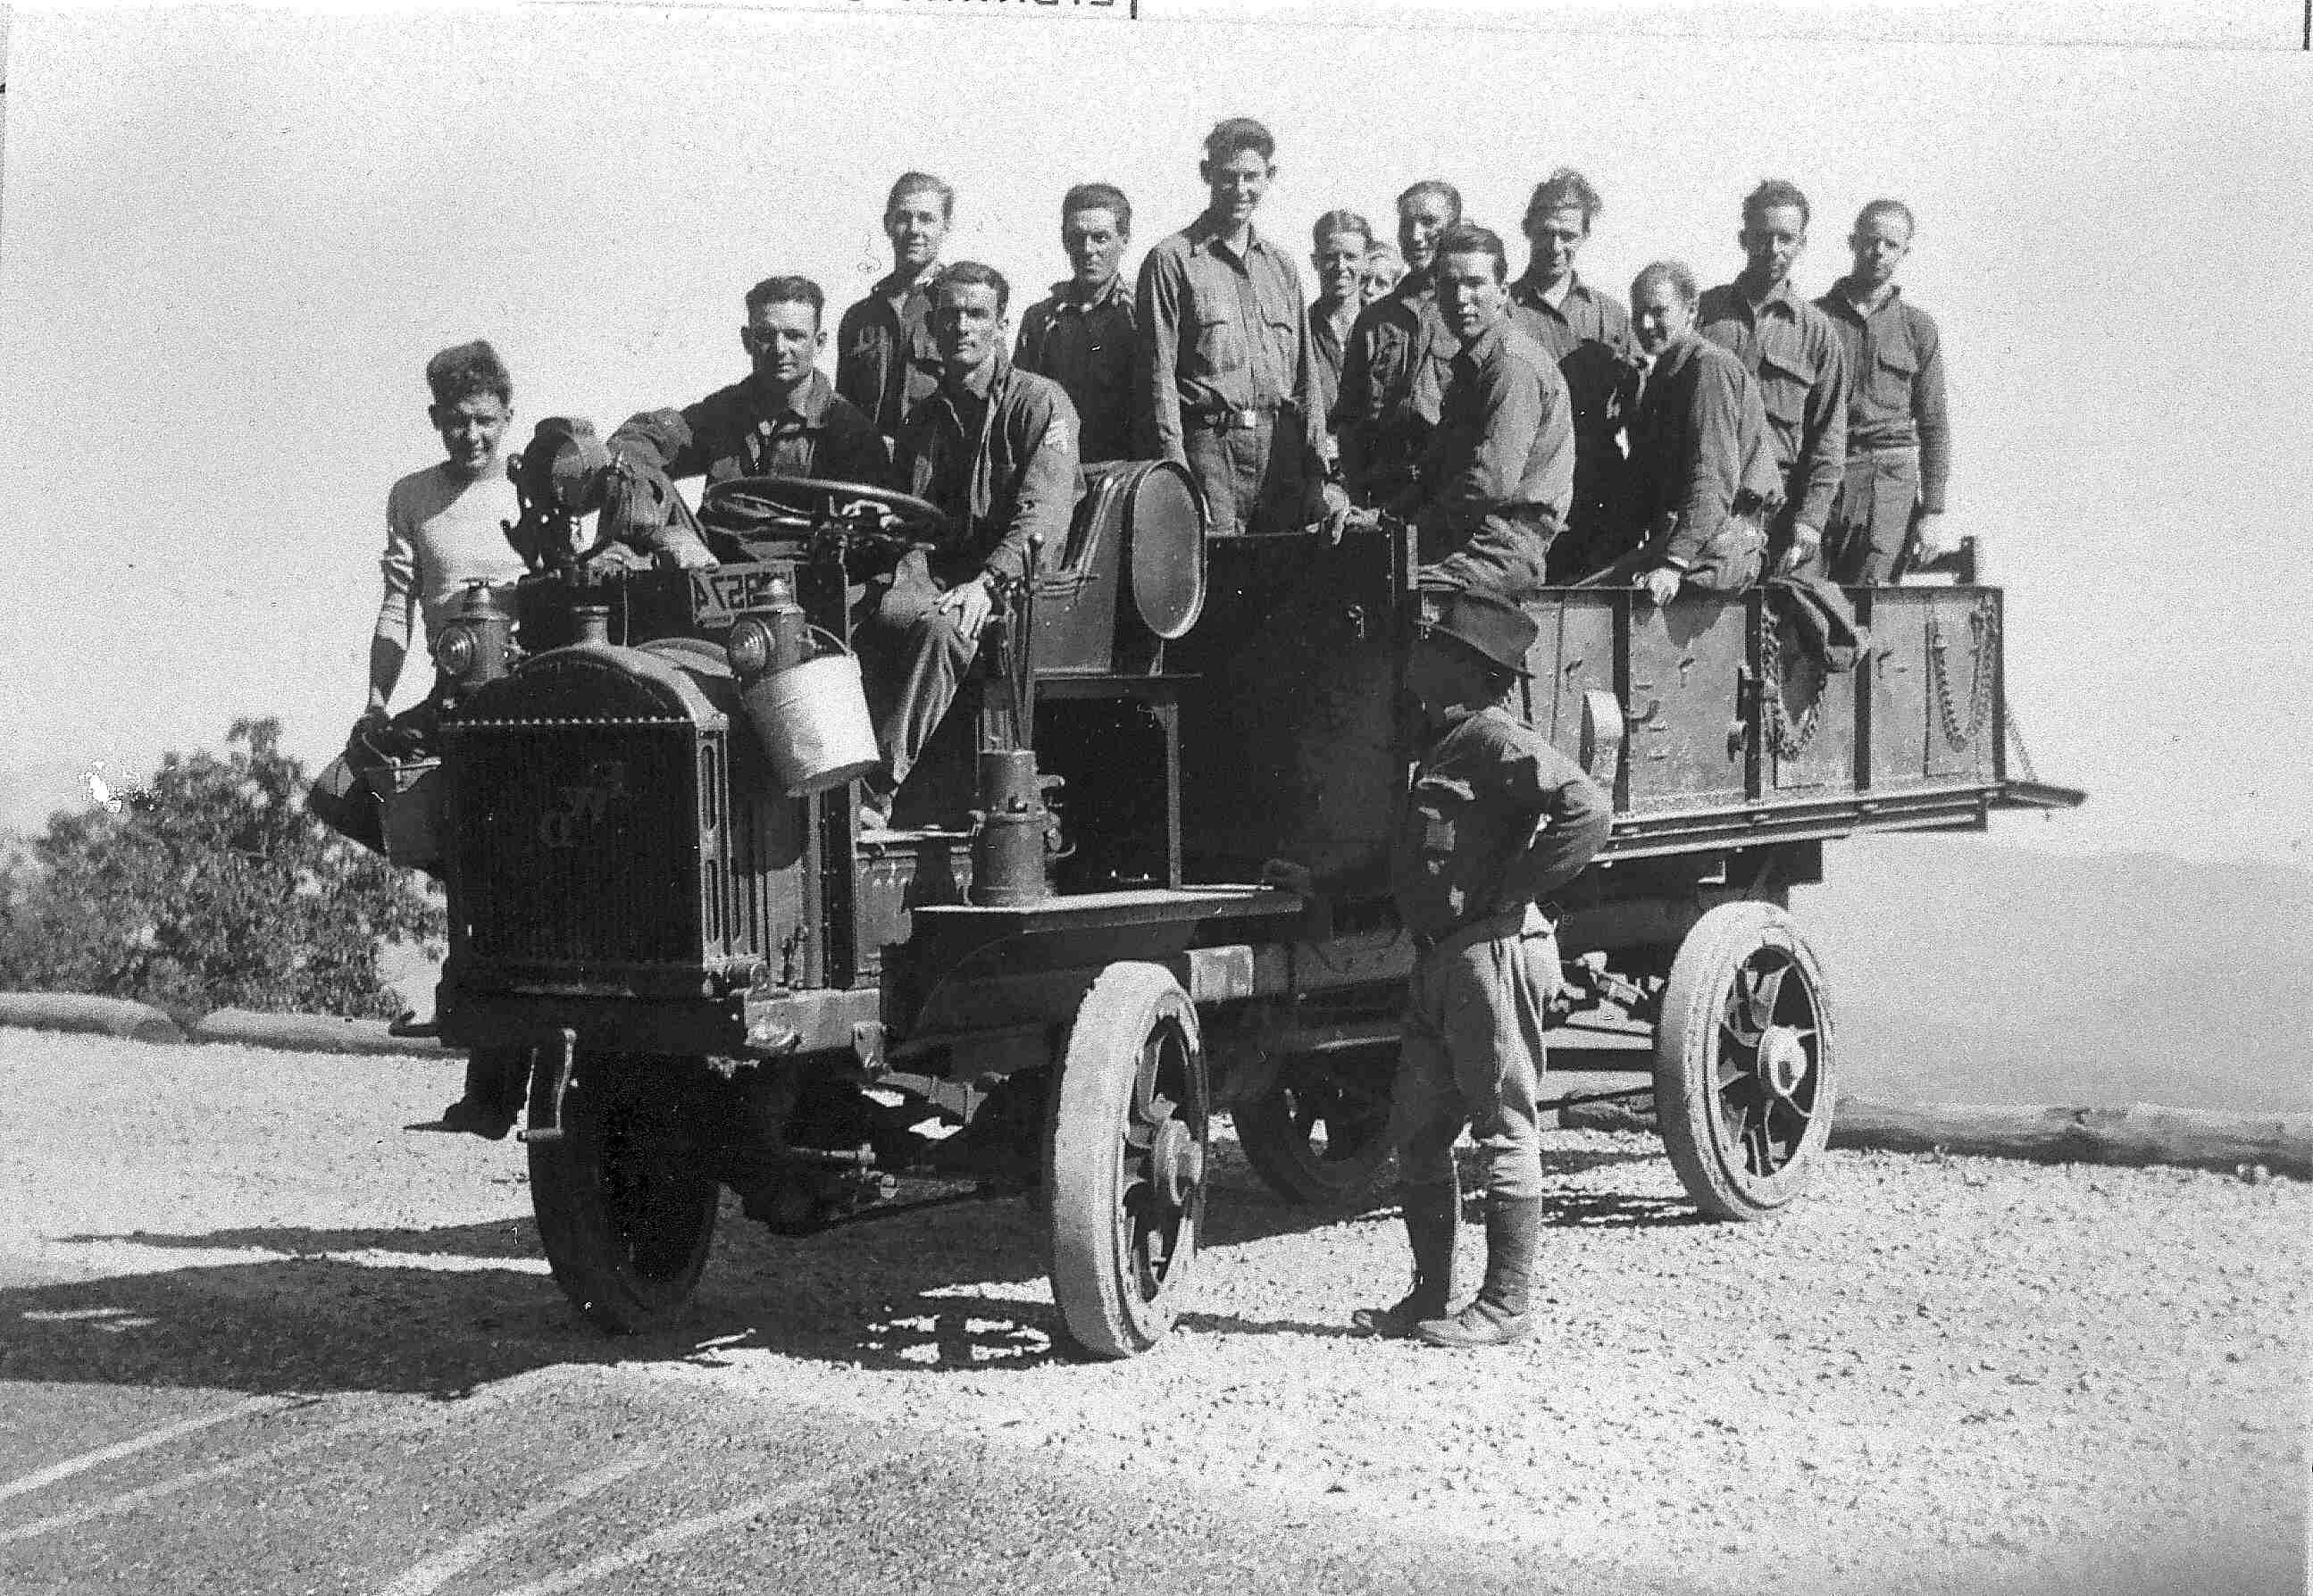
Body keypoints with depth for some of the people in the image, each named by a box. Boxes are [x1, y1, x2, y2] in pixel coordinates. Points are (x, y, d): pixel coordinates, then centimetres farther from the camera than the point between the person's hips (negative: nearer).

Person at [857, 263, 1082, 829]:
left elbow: (1043, 511, -13)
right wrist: (911, 580, -9)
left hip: (1022, 586, -5)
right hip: (936, 579, 5)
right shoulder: (923, 417, 19)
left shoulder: (1040, 401, 0)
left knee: (940, 627, -36)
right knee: (858, 612, -27)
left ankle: (879, 791, -38)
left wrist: (988, 582, -28)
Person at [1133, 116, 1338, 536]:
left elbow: (1304, 376, 17)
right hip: (1210, 444, -5)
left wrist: (1318, 476, 8)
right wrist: (1179, 480, -12)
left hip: (1282, 449, 5)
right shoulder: (1172, 261, 2)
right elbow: (1158, 377, -4)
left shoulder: (1280, 265, 18)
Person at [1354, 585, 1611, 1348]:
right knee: (1417, 1132, 12)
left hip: (1493, 953, -10)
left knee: (1505, 1129, -3)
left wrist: (1511, 893, -20)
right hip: (1440, 958, 10)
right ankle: (1430, 1296, 20)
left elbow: (1587, 808, -26)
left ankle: (1505, 1306, 2)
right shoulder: (1447, 741, 17)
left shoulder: (1496, 740, -13)